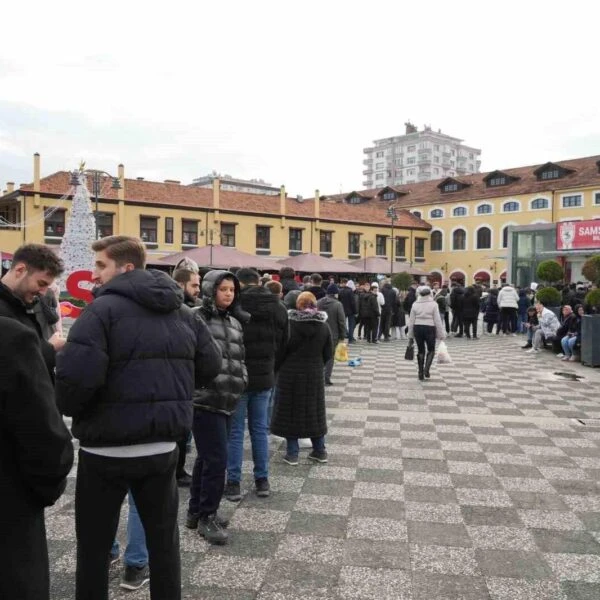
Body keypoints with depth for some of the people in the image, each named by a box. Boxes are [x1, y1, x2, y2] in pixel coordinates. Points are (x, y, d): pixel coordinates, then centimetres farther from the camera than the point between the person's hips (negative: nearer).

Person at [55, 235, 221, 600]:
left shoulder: (104, 308, -13)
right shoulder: (182, 311, 7)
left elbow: (76, 375, -24)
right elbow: (211, 365, 10)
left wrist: (68, 409, -4)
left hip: (107, 449, -5)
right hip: (163, 446, 5)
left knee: (94, 545, 13)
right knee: (164, 538, 19)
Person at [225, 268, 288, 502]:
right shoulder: (278, 308, 1)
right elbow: (283, 344, 9)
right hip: (264, 377, 4)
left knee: (235, 431, 6)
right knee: (260, 429, 15)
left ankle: (233, 483, 11)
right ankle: (262, 480, 21)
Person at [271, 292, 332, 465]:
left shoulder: (289, 323, -13)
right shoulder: (323, 326, -1)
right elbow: (329, 353, 3)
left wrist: (276, 367, 5)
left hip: (290, 374, -3)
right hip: (315, 375, 4)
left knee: (290, 411, 7)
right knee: (314, 411, 14)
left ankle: (292, 453, 11)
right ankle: (320, 451, 22)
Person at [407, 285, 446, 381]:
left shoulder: (415, 304, 0)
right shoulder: (433, 304, -6)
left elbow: (411, 320, 2)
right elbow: (437, 320, -7)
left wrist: (410, 335, 10)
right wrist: (441, 334, -1)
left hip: (417, 328, 2)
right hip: (430, 328, -2)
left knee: (420, 351, 11)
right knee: (431, 350, 13)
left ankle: (421, 374, 14)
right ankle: (426, 370, -6)